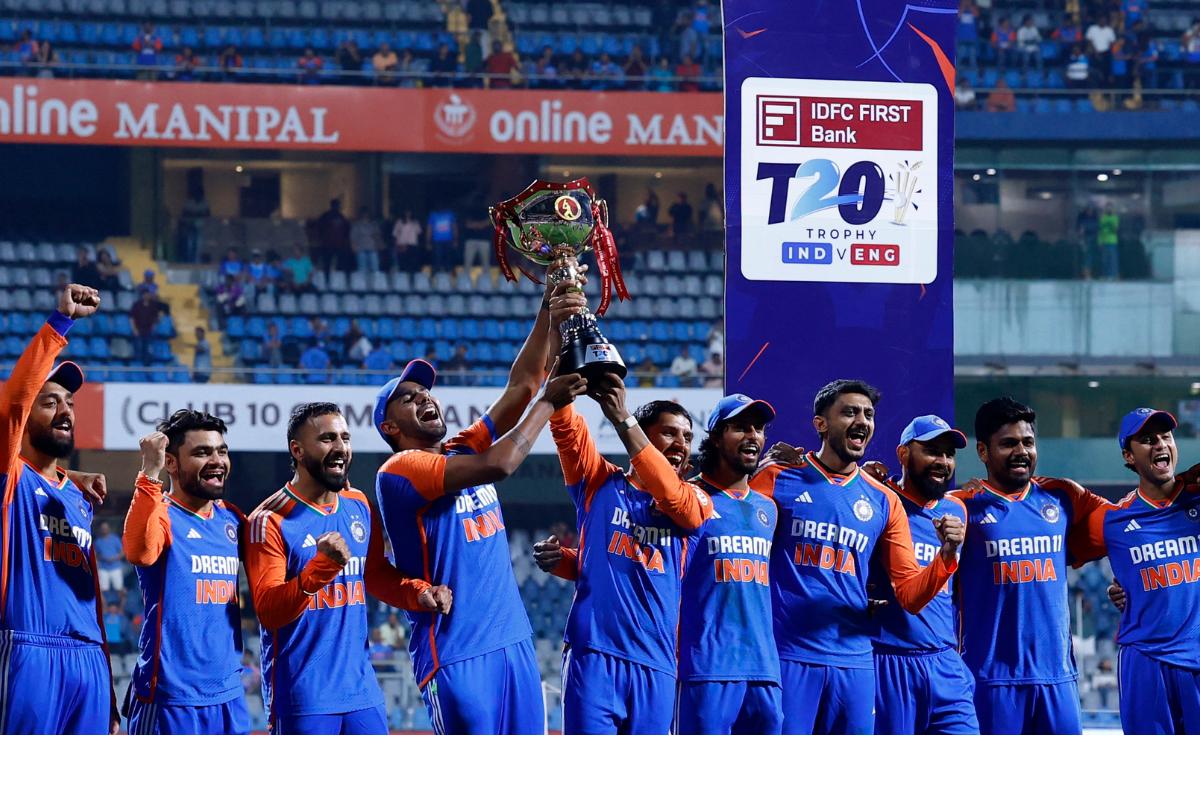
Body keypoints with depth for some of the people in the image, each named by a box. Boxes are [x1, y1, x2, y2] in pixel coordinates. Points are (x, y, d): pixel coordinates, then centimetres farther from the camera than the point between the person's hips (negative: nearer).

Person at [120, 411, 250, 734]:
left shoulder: (232, 519, 13)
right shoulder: (160, 513, -8)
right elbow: (139, 551, -32)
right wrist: (150, 474, -35)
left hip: (230, 695, 7)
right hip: (171, 697, -7)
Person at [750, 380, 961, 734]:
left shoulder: (884, 502, 12)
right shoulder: (777, 480, 2)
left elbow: (909, 595, 9)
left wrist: (946, 555, -10)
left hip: (854, 661, 4)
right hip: (787, 657, -4)